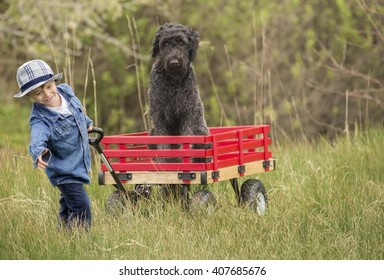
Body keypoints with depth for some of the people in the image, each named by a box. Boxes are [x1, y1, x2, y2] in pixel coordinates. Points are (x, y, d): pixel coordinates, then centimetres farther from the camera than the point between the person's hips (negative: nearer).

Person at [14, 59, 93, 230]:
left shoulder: (66, 91, -9)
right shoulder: (40, 120, -29)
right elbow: (37, 139, -49)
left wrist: (87, 122, 33)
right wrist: (39, 153, -72)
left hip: (80, 164, 7)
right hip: (64, 171, -7)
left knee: (68, 208, 21)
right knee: (82, 208, -17)